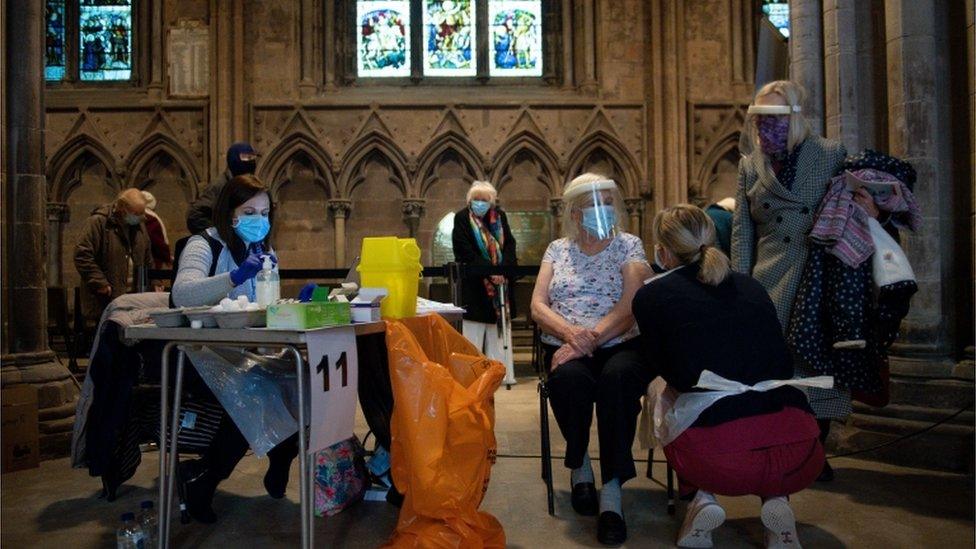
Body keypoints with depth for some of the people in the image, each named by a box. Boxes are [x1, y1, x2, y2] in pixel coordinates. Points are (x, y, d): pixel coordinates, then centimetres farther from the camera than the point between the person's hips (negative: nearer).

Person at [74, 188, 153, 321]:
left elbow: (148, 260, 22)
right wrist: (100, 284, -14)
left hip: (136, 296, 5)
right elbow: (82, 256, -12)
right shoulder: (99, 222, -7)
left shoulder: (139, 225, 13)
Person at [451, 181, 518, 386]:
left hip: (500, 282, 4)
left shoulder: (500, 217, 10)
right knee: (474, 333, -2)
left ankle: (500, 372, 12)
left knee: (500, 330, 6)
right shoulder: (462, 218, -2)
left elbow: (509, 245, 4)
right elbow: (465, 252, -11)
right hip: (474, 285, -4)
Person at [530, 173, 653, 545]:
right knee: (570, 378, -34)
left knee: (618, 377, -36)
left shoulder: (628, 246, 10)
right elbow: (538, 306, 5)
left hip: (619, 344, -1)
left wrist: (591, 338, -20)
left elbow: (629, 308, -5)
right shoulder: (557, 249, 16)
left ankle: (612, 493, -26)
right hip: (566, 348, 1)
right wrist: (570, 332, -16)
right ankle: (579, 465, -4)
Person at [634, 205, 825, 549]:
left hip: (717, 456, -3)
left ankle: (702, 498, 10)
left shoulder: (651, 295, 6)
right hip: (800, 457, 3)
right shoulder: (751, 287, 17)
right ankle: (776, 498, 14)